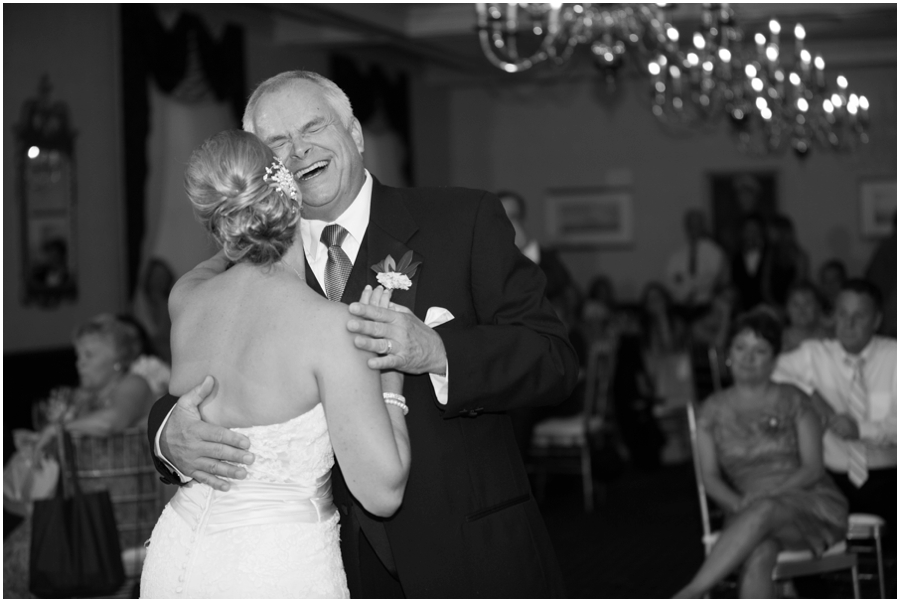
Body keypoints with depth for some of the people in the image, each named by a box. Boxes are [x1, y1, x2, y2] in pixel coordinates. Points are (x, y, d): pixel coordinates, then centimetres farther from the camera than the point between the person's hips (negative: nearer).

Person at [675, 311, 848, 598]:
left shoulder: (793, 402, 6)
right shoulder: (712, 410, 11)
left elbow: (813, 468, -1)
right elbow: (710, 477, 5)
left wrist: (768, 494, -18)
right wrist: (738, 504, -16)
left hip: (811, 504, -1)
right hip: (748, 514, 1)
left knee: (763, 512, -37)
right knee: (758, 555, -36)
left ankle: (689, 595, -42)